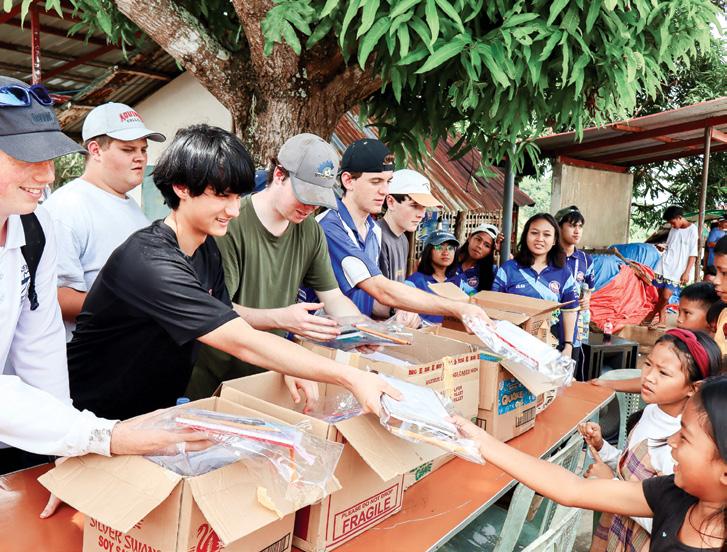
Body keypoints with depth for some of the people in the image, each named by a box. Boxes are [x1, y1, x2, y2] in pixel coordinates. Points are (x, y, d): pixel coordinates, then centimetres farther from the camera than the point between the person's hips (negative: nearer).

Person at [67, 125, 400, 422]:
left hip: (157, 410, 7)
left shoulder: (206, 249, 0)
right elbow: (243, 342, -34)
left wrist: (287, 369, -14)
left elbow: (227, 329, 3)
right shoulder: (150, 262, -29)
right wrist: (351, 378, -35)